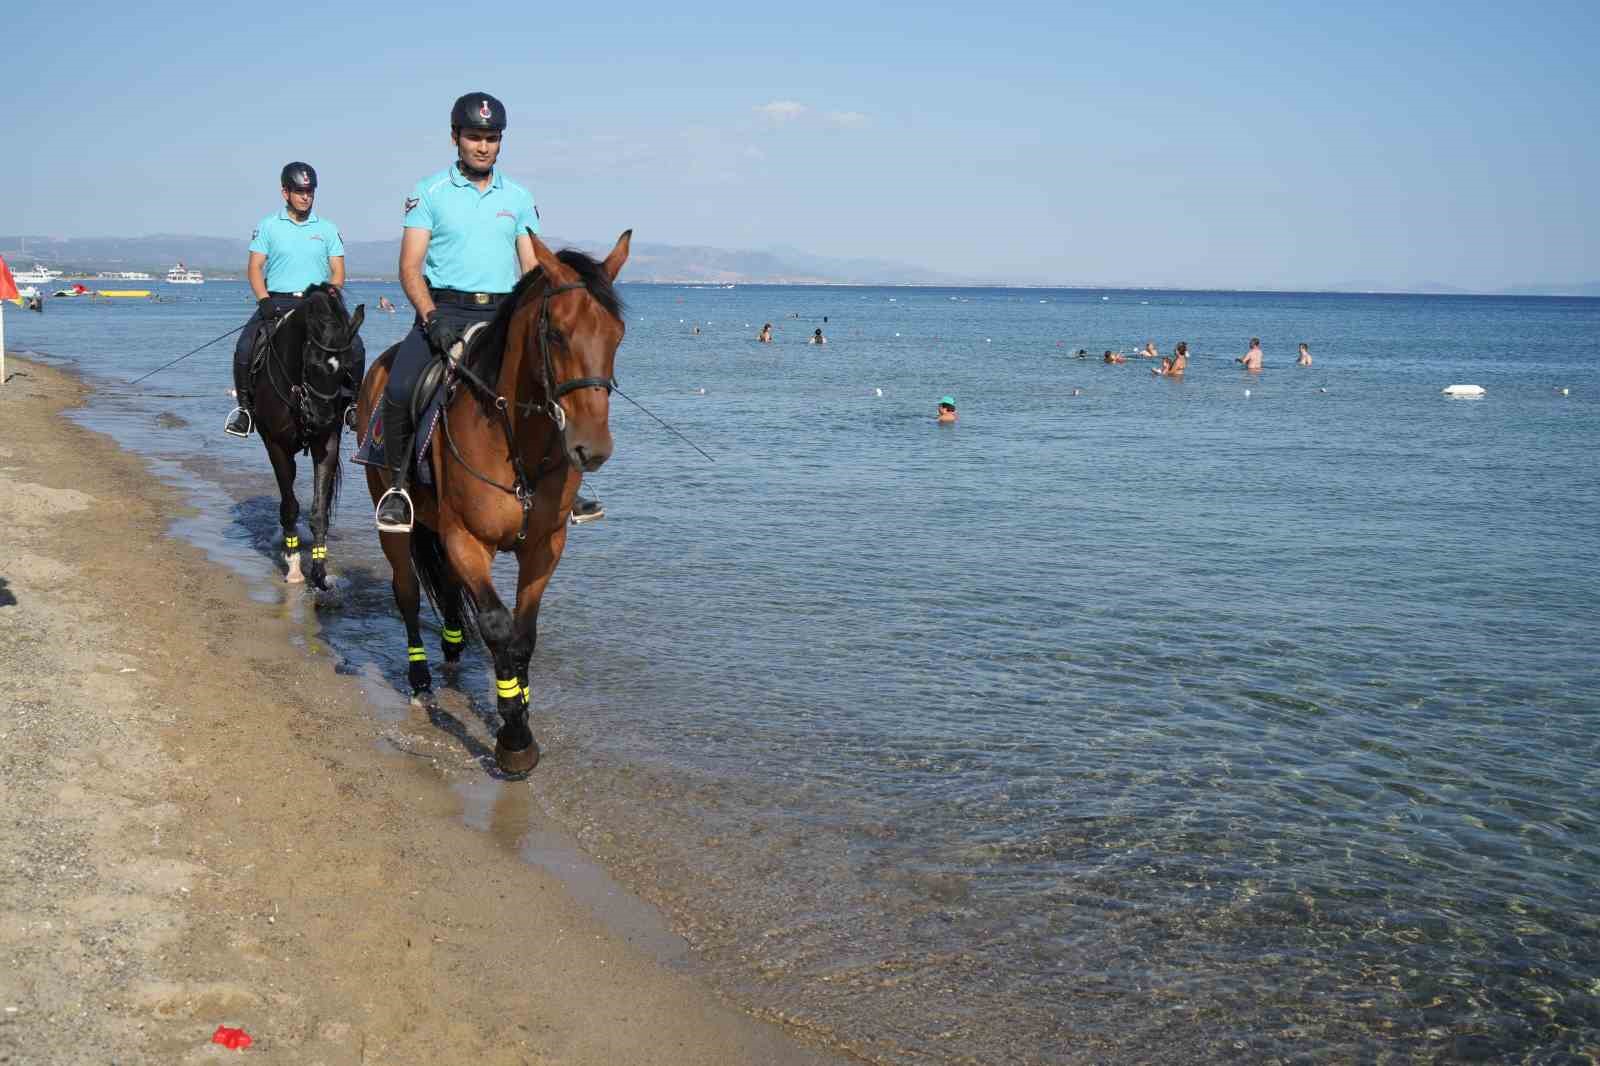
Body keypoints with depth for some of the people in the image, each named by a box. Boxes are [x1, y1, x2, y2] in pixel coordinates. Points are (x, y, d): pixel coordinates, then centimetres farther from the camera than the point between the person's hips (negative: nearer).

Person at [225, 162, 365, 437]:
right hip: (277, 302, -1)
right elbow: (254, 268, 3)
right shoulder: (268, 226, 8)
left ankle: (352, 403, -3)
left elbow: (338, 273, 9)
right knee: (245, 347, -23)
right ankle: (245, 406, -6)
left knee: (355, 347, -21)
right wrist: (265, 301, -13)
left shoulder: (327, 229, 11)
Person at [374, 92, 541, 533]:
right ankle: (400, 483, -7)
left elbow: (532, 269, 11)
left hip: (502, 315, 3)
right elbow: (410, 268, -2)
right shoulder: (430, 192, 4)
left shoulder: (518, 198, 13)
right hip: (443, 310, -3)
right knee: (400, 390, -27)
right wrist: (432, 316, -19)